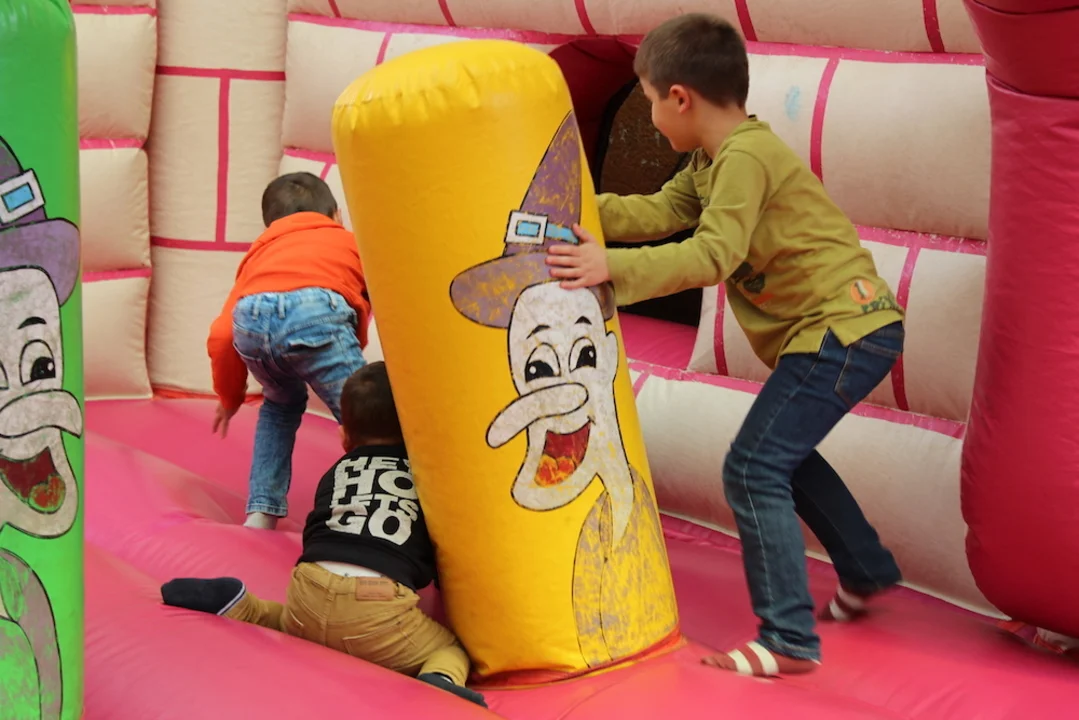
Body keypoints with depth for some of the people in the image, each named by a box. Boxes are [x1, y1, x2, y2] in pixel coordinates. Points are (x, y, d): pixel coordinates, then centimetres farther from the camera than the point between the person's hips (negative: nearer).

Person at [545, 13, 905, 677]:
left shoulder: (746, 157, -17)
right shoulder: (713, 160, 15)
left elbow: (713, 255, -24)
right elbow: (660, 212, 10)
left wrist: (614, 266, -28)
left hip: (844, 328, -11)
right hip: (843, 328, 11)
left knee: (753, 467, -13)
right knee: (787, 456, 26)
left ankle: (789, 641, -13)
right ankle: (868, 573, 39)